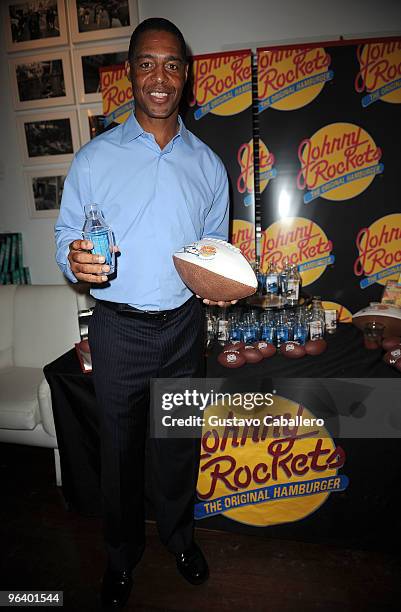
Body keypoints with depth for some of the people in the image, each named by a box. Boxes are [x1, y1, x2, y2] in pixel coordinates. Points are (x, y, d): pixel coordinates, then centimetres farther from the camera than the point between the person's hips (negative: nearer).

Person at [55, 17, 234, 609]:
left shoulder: (209, 164, 7)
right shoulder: (94, 158, 0)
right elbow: (66, 237, 2)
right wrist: (75, 260, -22)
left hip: (185, 324, 2)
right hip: (118, 327, -1)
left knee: (180, 439, 17)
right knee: (120, 444, 13)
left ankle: (179, 531, 45)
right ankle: (122, 550, 41)